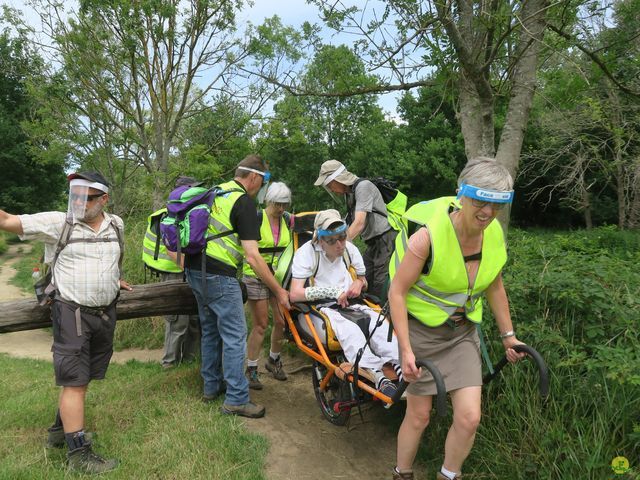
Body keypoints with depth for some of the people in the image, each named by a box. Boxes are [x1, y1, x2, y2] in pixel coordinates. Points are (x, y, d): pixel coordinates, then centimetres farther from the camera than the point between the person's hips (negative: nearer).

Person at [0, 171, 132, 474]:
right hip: (72, 313, -5)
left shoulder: (116, 225, 5)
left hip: (105, 314, 5)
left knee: (83, 378, 16)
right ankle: (78, 453, 4)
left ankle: (60, 430, 36)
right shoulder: (58, 222, -8)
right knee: (74, 381, -3)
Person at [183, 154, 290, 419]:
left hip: (194, 270, 9)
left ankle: (211, 386, 31)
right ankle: (236, 399, 6)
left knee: (210, 329, 20)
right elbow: (252, 257, -20)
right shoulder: (244, 202, -13)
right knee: (235, 335, 0)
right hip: (219, 275, -9)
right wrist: (279, 291, -15)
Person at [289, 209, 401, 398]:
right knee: (349, 329, -37)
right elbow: (295, 294, -15)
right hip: (319, 310, -5)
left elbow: (363, 281, 24)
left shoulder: (350, 249, 9)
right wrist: (334, 292, -21)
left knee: (378, 321, -28)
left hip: (349, 306, 5)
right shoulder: (306, 253, -7)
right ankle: (377, 377, -53)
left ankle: (399, 367, -43)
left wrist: (359, 283, -3)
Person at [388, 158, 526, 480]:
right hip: (422, 331, -4)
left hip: (462, 333, 4)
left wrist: (508, 335, 14)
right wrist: (406, 350, -22)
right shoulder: (429, 235, -25)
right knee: (419, 415, 8)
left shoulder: (495, 234, -7)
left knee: (469, 417, -3)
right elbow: (397, 291, -19)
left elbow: (494, 287, 9)